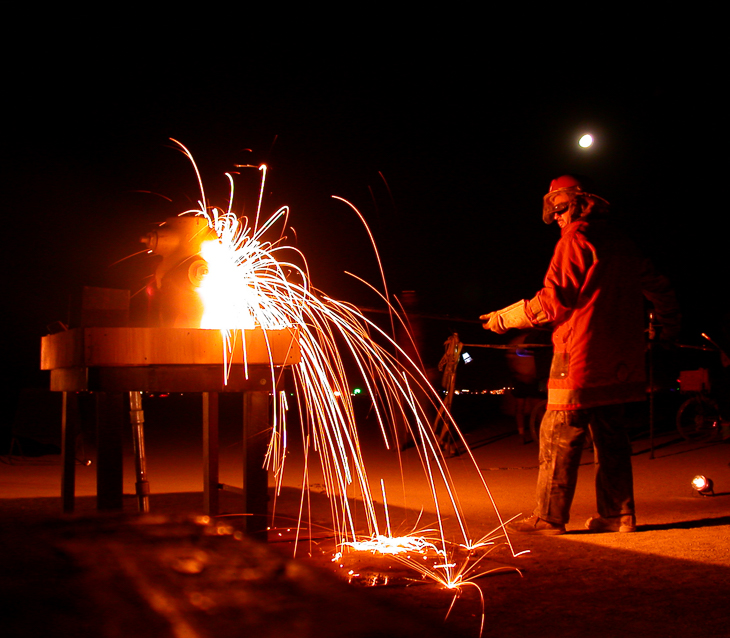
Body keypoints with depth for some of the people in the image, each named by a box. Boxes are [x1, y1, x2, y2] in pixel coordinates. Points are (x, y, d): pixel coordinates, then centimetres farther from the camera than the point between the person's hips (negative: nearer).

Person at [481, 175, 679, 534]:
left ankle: (549, 517, -1)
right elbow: (659, 290, 24)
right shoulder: (621, 242, 17)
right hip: (619, 360, 8)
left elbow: (551, 302, -13)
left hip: (581, 357, -8)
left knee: (558, 438, -4)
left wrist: (503, 319, -2)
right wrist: (670, 327, 40)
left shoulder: (576, 239, -8)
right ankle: (618, 514, 15)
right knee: (610, 436, 12)